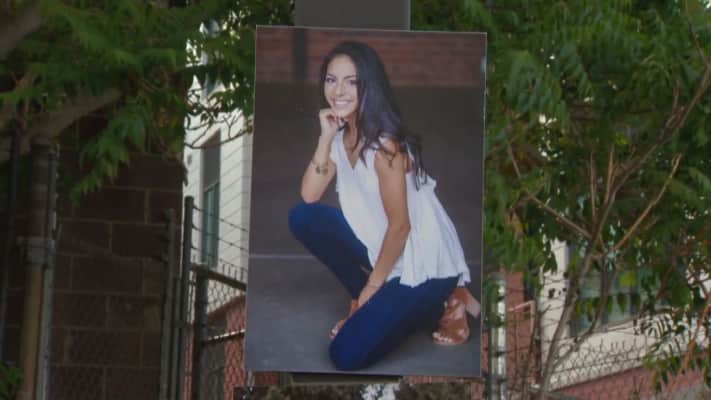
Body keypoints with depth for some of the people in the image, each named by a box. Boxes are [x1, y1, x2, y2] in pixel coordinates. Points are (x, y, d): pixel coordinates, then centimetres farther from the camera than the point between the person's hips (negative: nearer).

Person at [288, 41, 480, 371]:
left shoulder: (383, 142, -22)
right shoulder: (341, 134, 3)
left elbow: (400, 225, -19)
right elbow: (309, 196, -5)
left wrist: (372, 287, -12)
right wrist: (325, 138, -14)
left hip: (422, 259, -8)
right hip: (381, 243, 8)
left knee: (347, 354, -14)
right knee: (302, 218, -6)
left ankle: (440, 303, 3)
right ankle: (366, 302, 5)